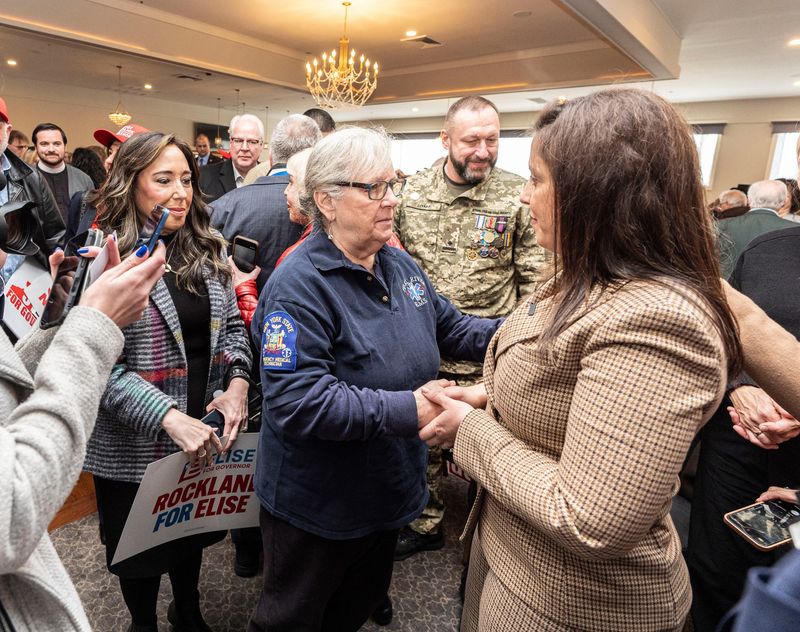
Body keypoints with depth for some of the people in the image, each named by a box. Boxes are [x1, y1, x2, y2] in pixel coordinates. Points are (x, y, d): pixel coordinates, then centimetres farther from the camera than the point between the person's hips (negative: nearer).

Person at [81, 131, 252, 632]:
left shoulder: (207, 249, 2)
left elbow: (232, 324, 7)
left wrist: (237, 380, -9)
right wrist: (168, 416, -27)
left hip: (204, 432, 5)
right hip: (137, 442, -5)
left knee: (194, 530, 26)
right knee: (142, 547, 19)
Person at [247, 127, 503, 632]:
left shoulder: (400, 264, 0)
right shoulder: (299, 285, -25)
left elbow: (449, 327, 9)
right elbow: (296, 401, -33)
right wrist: (405, 410, -34)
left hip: (389, 490, 7)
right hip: (316, 508, -6)